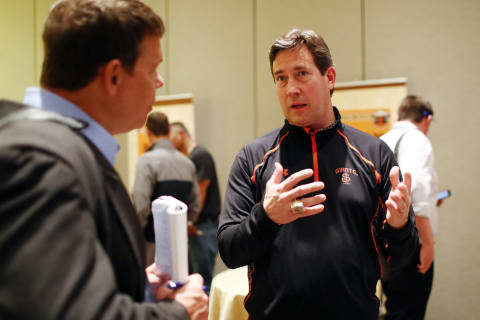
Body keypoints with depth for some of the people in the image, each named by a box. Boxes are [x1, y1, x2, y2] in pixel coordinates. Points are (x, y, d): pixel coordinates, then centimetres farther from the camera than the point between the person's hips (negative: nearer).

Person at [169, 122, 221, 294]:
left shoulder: (201, 155, -11)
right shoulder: (189, 158, 17)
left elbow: (200, 193, -16)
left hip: (203, 226, -9)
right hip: (194, 227, 9)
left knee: (202, 278, -5)